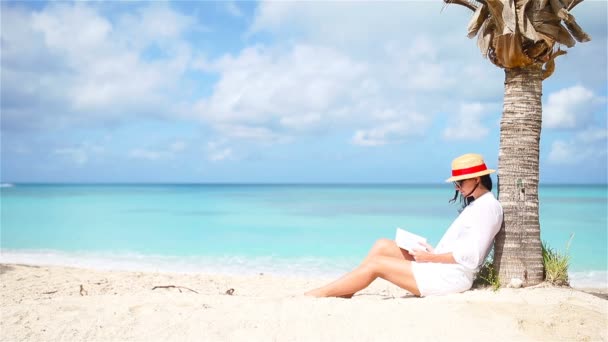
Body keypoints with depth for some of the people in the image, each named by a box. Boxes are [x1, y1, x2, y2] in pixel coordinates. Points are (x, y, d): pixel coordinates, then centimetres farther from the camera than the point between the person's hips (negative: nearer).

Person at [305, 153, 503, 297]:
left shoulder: (487, 207, -12)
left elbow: (470, 257, -21)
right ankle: (344, 295, 1)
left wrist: (431, 258, -15)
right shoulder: (476, 204, 17)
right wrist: (432, 251, 2)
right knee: (382, 245, 3)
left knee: (376, 264, -9)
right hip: (441, 268, 10)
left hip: (451, 277, -10)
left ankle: (318, 294, 0)